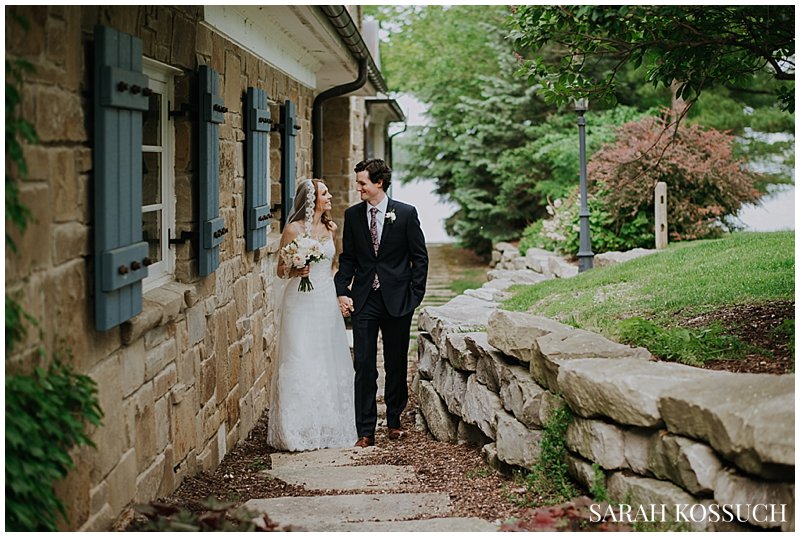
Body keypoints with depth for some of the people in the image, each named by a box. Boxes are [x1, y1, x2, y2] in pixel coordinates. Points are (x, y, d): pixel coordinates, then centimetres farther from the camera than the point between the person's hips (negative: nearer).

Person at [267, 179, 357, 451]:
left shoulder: (331, 228, 9)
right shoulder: (293, 229, -6)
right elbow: (281, 270, -2)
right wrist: (296, 271, -21)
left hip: (327, 301, 5)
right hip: (301, 303, -5)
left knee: (330, 363, 6)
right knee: (300, 364, -5)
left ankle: (328, 427, 16)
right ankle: (299, 430, 2)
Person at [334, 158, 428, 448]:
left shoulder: (406, 213, -4)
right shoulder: (352, 215, 4)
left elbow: (419, 257, 0)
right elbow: (347, 258, 10)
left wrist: (414, 295, -5)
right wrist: (342, 291, -3)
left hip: (397, 300, -1)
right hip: (363, 301, 1)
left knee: (396, 365, 10)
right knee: (364, 366, -2)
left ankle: (394, 421, 26)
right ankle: (365, 431, 2)